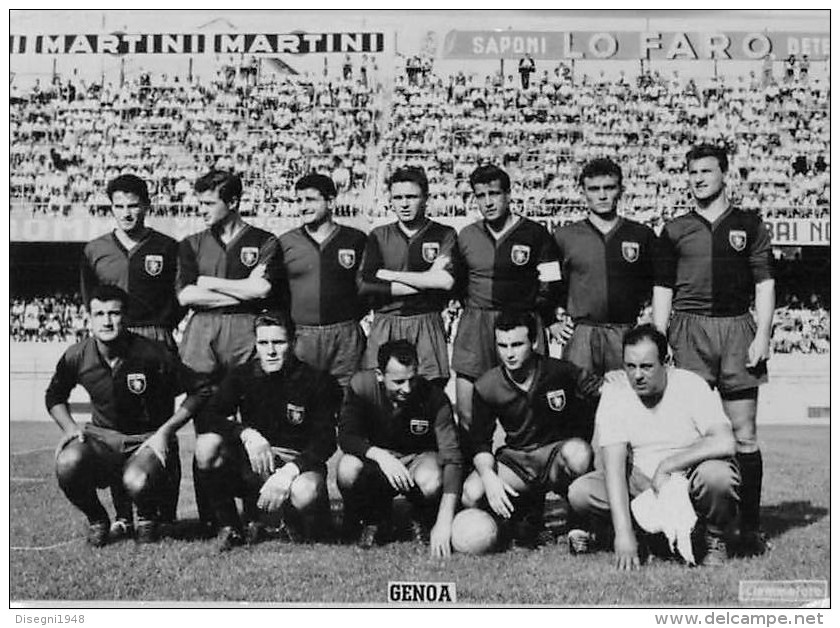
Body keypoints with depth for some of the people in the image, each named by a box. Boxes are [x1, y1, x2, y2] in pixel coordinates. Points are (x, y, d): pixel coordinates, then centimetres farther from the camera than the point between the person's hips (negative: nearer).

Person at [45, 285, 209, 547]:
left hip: (147, 439, -3)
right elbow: (54, 396, 16)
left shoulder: (153, 355, -15)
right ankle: (97, 521, 3)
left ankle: (148, 519, 6)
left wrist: (165, 431, -13)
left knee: (137, 483, -36)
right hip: (101, 437, 3)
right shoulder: (77, 357, -5)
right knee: (67, 464, -30)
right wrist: (70, 428, -2)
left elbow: (200, 391, -7)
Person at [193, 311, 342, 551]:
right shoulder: (242, 376, 2)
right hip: (254, 462, 2)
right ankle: (228, 525, -5)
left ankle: (294, 522, 5)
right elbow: (208, 417, -9)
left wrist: (289, 471, -29)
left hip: (299, 462, -2)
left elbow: (324, 442, -12)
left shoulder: (316, 381, -7)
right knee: (207, 444, -25)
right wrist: (247, 433, -27)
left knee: (305, 495, -37)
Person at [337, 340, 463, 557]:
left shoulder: (434, 398, -24)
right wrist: (380, 456, -43)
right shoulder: (361, 386, -19)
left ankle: (422, 523, 2)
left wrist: (444, 522, -37)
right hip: (376, 455, 1)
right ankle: (374, 520, 1)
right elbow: (346, 437, -20)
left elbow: (451, 458, -28)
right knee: (347, 470, -32)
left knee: (431, 482, -36)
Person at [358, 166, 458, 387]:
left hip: (427, 325, -1)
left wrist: (388, 275, -6)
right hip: (384, 326, 1)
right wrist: (425, 281, -7)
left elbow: (446, 281, -11)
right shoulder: (378, 236, 11)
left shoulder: (444, 235, 6)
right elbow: (364, 286, -3)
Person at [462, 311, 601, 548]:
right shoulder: (487, 387, -6)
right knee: (472, 495, -25)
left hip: (558, 451, -2)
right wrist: (488, 476, -22)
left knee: (578, 453, -38)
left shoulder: (560, 372, -11)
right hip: (516, 458, 2)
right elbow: (479, 442, -2)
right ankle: (527, 514, 6)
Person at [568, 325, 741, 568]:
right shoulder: (614, 393, -11)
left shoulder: (691, 386, -16)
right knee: (579, 492, -21)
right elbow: (614, 464, -19)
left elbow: (726, 444, -28)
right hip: (643, 480, 2)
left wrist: (669, 464, -28)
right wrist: (623, 534, -28)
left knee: (717, 475, -35)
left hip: (690, 480, -2)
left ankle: (716, 541, -3)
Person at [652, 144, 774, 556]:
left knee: (744, 434, -2)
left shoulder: (748, 225, 13)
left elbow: (764, 283, 9)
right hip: (689, 329, 0)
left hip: (737, 326, 0)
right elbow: (662, 289, 12)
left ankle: (749, 526, 3)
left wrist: (762, 335, -3)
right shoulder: (675, 231, 14)